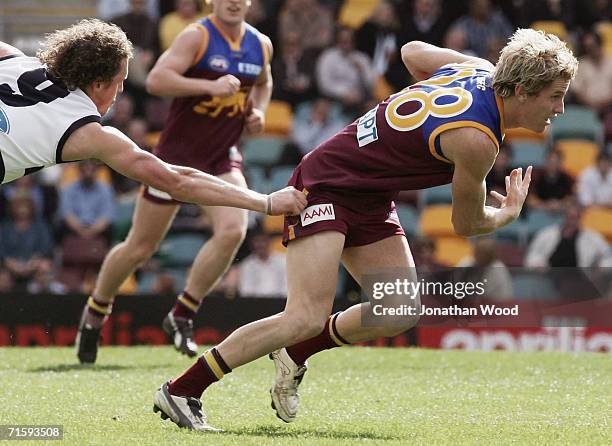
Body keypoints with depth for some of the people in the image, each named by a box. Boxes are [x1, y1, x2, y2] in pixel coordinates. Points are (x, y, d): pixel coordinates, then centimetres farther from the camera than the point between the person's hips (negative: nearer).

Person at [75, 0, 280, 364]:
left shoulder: (261, 44, 6)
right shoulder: (197, 36, -13)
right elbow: (157, 80, -25)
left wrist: (258, 111, 9)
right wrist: (211, 86, -31)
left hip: (223, 157, 4)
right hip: (178, 152, -4)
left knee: (233, 230, -21)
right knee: (140, 248, 4)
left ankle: (182, 317, -6)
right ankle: (95, 313, 29)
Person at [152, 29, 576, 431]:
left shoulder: (482, 69, -3)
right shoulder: (477, 141, -26)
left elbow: (412, 51, 16)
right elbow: (467, 223, -8)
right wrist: (510, 212, 11)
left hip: (370, 200, 10)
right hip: (325, 187, -10)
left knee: (403, 312, 0)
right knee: (307, 318, -21)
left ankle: (295, 353, 17)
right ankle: (181, 391, -14)